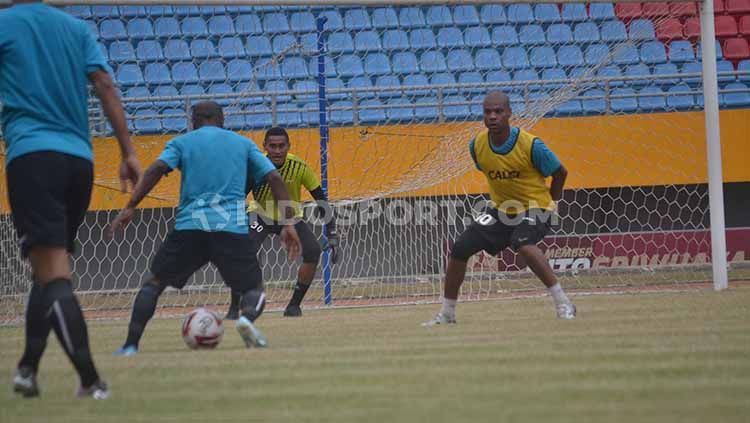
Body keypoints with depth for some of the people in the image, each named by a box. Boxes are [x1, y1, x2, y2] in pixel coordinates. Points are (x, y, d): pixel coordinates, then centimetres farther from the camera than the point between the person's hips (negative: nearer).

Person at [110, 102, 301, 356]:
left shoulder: (182, 142, 14)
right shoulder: (243, 143, 19)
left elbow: (157, 169, -5)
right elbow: (274, 178, 9)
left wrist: (130, 207, -9)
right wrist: (288, 223, 9)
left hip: (189, 225, 0)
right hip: (233, 227, 0)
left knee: (154, 282, 16)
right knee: (254, 287, 14)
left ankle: (131, 345, 1)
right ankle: (248, 316, -22)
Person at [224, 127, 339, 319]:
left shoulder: (299, 167, -22)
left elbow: (321, 200, -16)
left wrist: (332, 234, -20)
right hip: (260, 217, -1)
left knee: (313, 251, -20)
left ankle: (294, 304, -3)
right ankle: (234, 308, -9)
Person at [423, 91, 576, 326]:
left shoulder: (530, 145, -23)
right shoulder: (477, 145, -8)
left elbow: (560, 173, -7)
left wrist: (548, 205, -3)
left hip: (535, 209, -6)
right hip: (501, 209, 6)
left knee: (522, 244, -36)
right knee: (460, 248, -3)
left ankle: (563, 304, -27)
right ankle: (447, 313, 14)